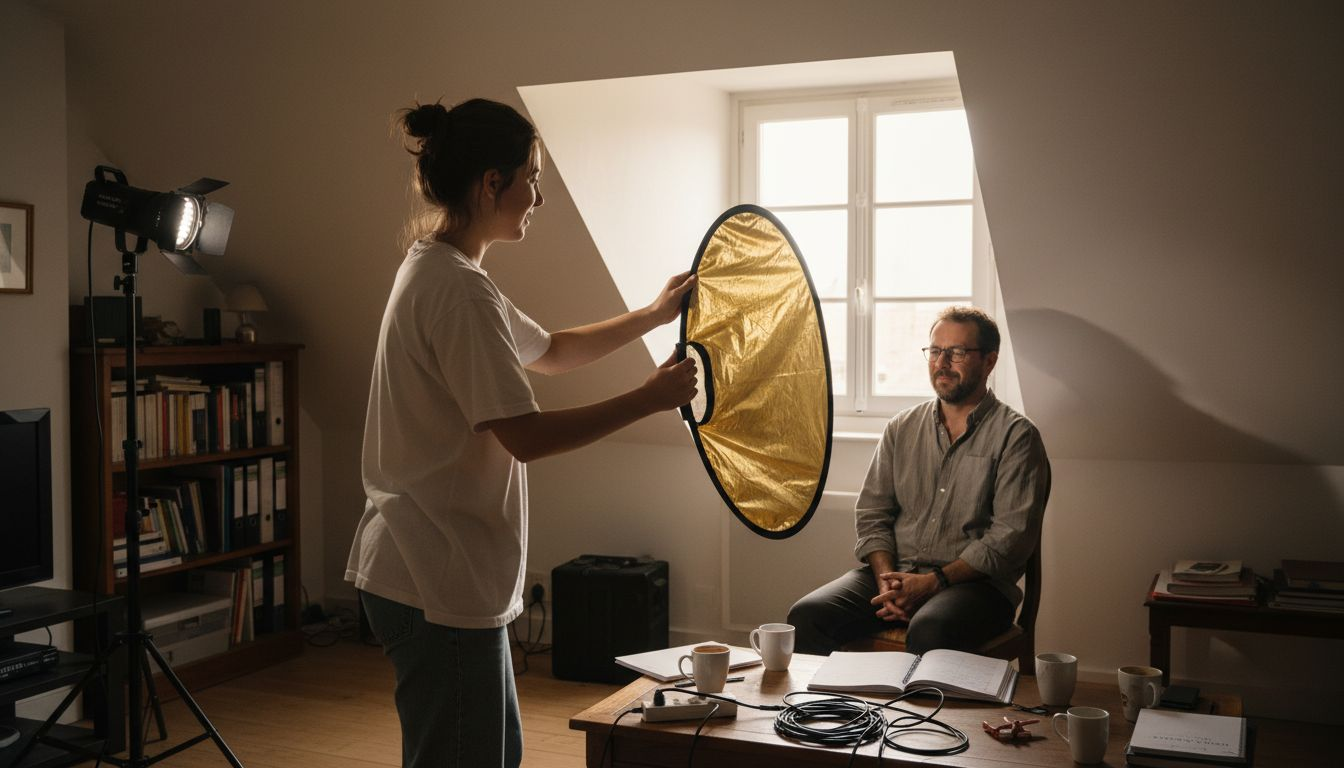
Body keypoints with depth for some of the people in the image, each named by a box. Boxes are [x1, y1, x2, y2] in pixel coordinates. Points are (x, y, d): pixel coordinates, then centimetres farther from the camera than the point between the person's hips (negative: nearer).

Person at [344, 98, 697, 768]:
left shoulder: (441, 273, 13)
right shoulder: (457, 289, -19)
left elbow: (551, 351, 25)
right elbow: (526, 437, -23)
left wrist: (653, 315, 17)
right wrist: (648, 399, -14)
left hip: (449, 578, 11)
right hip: (437, 586, -11)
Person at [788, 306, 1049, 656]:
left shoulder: (1015, 436, -1)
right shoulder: (902, 428, 14)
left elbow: (1012, 535, -9)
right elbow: (871, 513, 12)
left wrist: (934, 581, -16)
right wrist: (887, 580, -6)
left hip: (974, 582, -4)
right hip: (895, 572, 4)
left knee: (929, 631, -37)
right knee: (807, 615, -20)